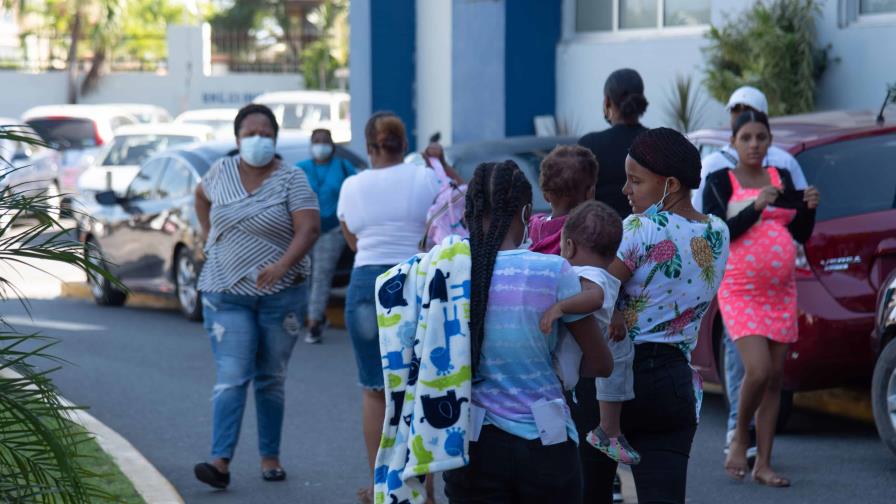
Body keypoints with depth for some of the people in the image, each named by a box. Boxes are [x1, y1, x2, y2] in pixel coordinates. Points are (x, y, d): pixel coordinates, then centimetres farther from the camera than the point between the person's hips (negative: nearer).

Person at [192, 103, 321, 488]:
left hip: (280, 293, -1)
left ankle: (270, 457, 19)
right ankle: (221, 462, -17)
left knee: (271, 380, 9)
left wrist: (283, 265, -31)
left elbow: (309, 229, -16)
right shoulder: (222, 171, 4)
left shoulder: (290, 180, -6)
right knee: (231, 377, -9)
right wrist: (208, 235, 16)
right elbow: (201, 195, 27)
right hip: (227, 293, 1)